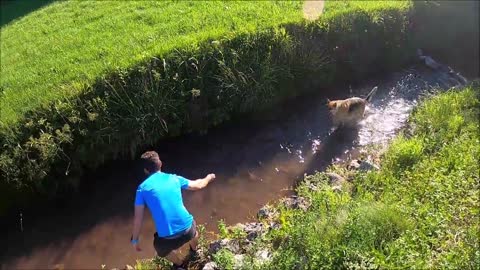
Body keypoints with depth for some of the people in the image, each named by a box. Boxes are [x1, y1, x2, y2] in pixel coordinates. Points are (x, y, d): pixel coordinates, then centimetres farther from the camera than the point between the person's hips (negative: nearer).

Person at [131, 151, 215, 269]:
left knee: (162, 248, 35)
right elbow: (198, 185, 21)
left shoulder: (142, 188, 0)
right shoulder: (174, 178, 6)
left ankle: (179, 265, 55)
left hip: (167, 237, -2)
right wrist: (208, 178, 41)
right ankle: (194, 253, 67)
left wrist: (135, 240, 13)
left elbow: (138, 218, -1)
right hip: (187, 228, 3)